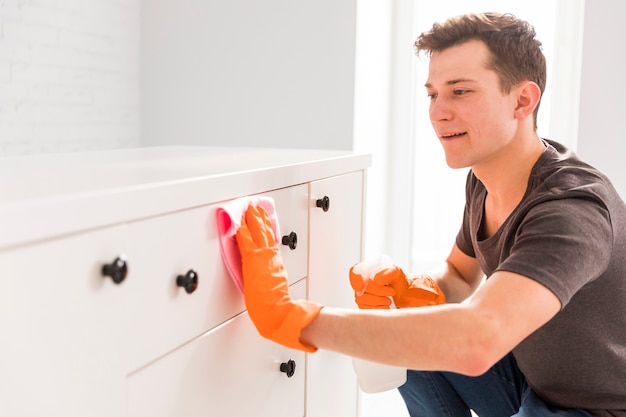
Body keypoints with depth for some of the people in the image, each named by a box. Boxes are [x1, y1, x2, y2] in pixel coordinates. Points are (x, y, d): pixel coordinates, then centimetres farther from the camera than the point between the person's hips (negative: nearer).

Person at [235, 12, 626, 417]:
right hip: (533, 379, 7)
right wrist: (412, 289, -16)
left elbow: (475, 342, -45)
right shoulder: (484, 179, -5)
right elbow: (461, 275, 8)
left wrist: (291, 315, -41)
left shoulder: (574, 208, -32)